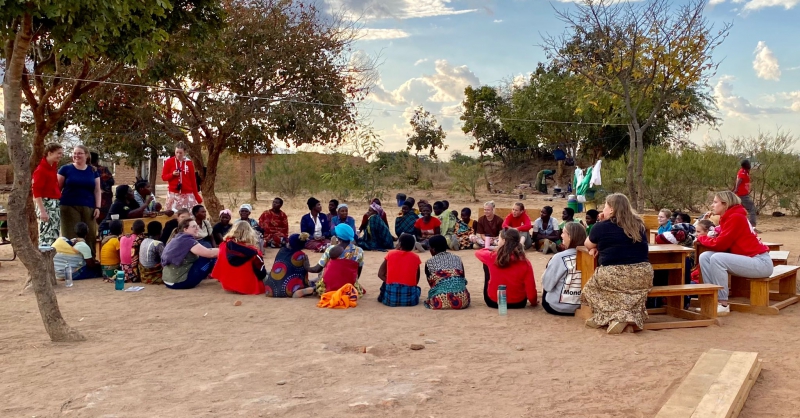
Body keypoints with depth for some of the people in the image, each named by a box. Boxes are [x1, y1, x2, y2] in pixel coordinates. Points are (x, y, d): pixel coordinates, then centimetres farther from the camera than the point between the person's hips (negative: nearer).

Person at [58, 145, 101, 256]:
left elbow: (97, 190, 11)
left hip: (88, 208, 2)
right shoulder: (65, 169, 6)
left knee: (90, 236, -1)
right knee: (71, 237, -5)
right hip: (70, 207, -2)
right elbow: (57, 187, 6)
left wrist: (98, 207, 2)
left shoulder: (93, 171, 12)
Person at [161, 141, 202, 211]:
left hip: (187, 194, 1)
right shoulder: (169, 161, 3)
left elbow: (193, 180, 9)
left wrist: (196, 196, 6)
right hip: (174, 194, -1)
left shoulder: (189, 163, 6)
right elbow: (163, 177, 6)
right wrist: (172, 174, -14)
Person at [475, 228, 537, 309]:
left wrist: (490, 250, 21)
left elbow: (478, 252, 6)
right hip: (518, 303, 1)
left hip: (493, 302, -1)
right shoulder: (525, 263, -18)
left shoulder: (492, 257, -18)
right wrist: (533, 302, 6)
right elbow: (530, 289, -13)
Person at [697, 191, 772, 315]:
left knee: (717, 258, -27)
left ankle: (723, 304, -18)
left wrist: (701, 238, 0)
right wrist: (707, 237, -5)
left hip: (760, 262, -9)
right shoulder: (728, 217, 13)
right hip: (746, 260, 9)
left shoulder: (735, 217, -15)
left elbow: (720, 244, -17)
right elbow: (723, 242, 11)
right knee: (705, 256, -4)